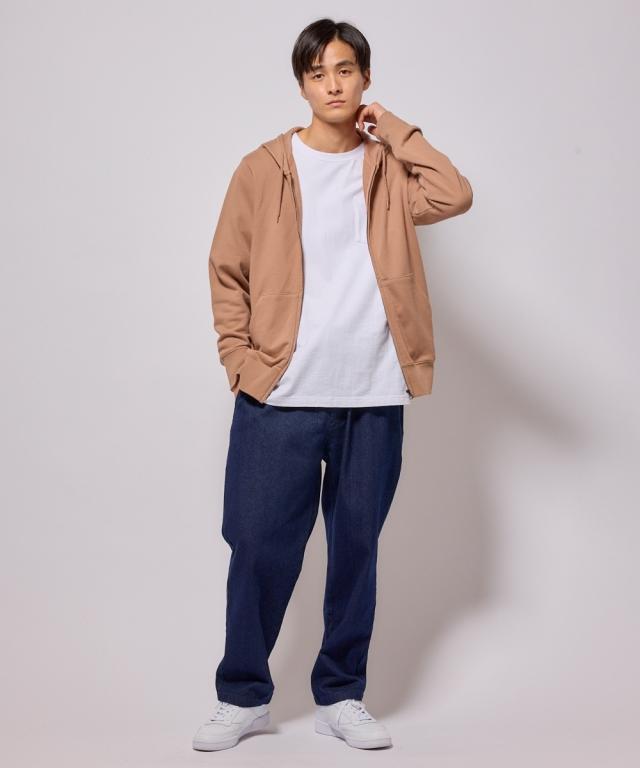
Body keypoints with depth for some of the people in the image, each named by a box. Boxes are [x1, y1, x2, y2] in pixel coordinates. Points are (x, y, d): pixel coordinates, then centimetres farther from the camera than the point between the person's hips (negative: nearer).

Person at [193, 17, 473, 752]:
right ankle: (243, 694, 19)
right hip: (281, 395, -1)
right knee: (261, 545, 2)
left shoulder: (386, 168, 7)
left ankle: (340, 694, 23)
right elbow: (227, 271, 4)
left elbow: (454, 196, -12)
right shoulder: (263, 168, 3)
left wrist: (393, 130, -4)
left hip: (374, 397, 2)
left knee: (356, 546, 9)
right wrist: (239, 359, -6)